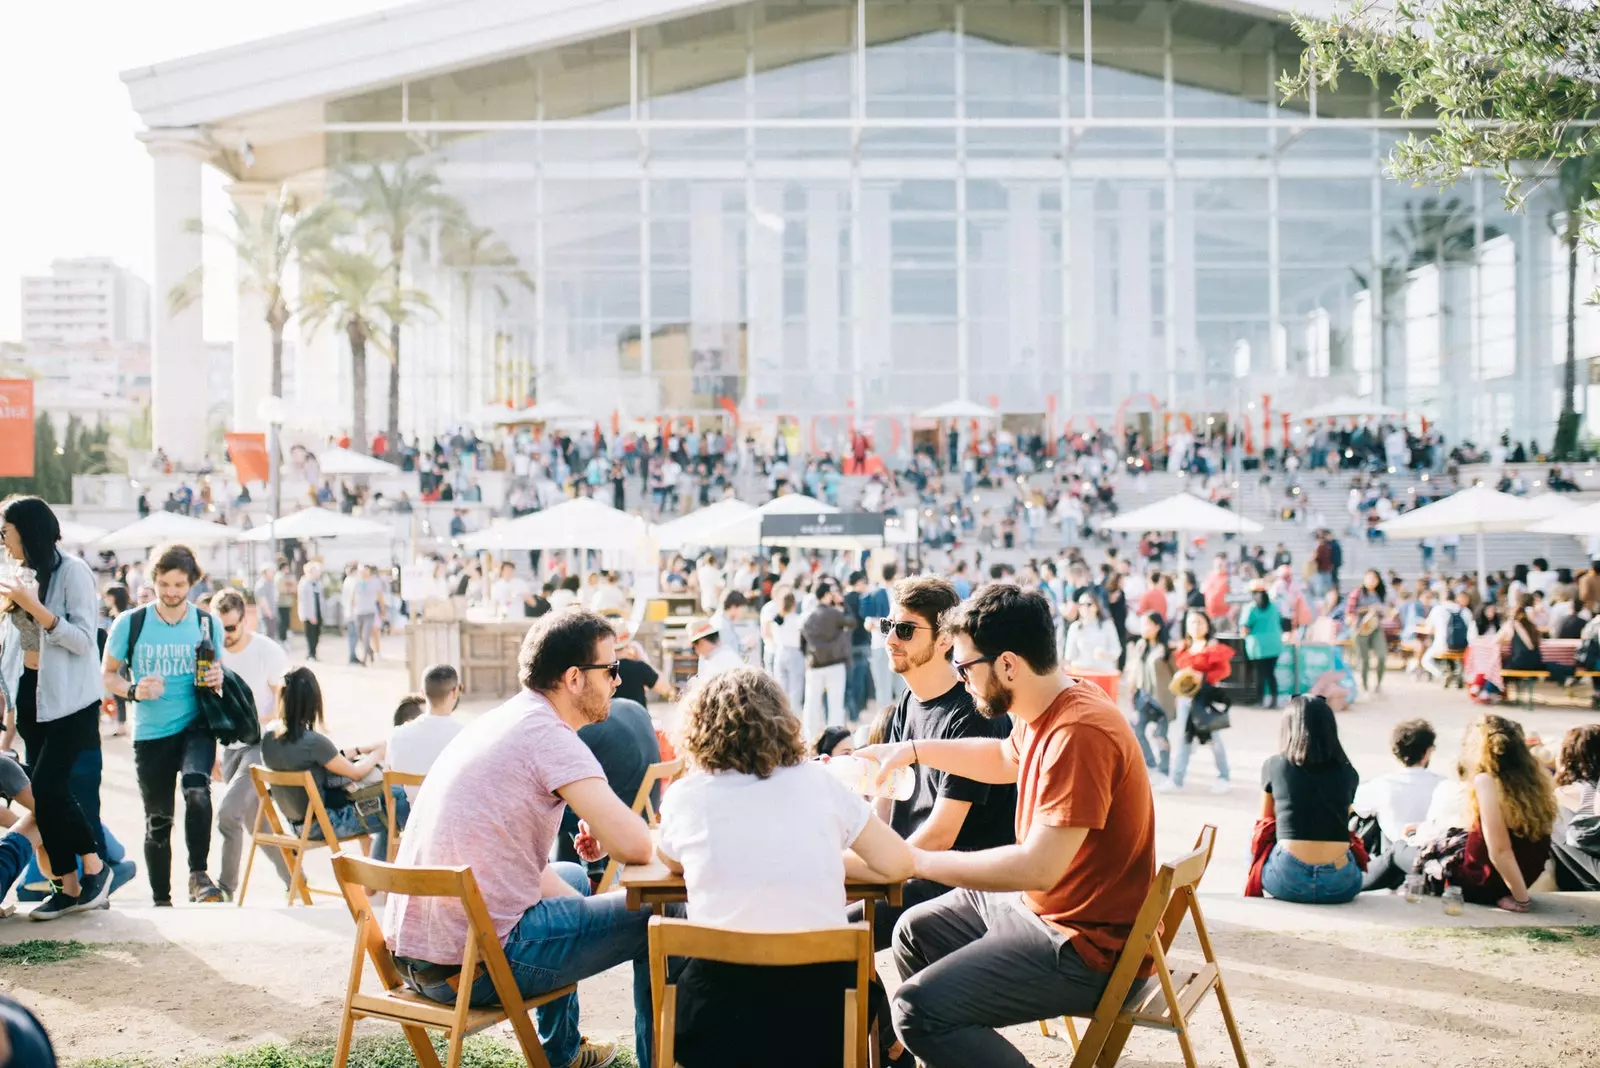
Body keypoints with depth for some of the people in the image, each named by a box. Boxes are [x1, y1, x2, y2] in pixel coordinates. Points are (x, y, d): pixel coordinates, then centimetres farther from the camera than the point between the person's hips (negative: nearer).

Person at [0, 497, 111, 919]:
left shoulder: (72, 571, -10)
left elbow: (84, 640, -16)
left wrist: (37, 608, -24)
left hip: (68, 699, -7)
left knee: (47, 786, -14)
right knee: (43, 792, 4)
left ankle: (95, 866, 4)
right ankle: (70, 886, 11)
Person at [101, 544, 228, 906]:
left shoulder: (208, 624, 1)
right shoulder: (130, 624, -3)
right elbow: (107, 674, 5)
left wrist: (216, 679, -10)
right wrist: (133, 690, -15)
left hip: (196, 727, -1)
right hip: (150, 735, 1)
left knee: (196, 789, -29)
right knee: (158, 821, 10)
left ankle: (198, 875, -17)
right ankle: (161, 900, 25)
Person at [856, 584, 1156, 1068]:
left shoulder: (1078, 734, -29)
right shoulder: (1048, 710, 3)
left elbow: (1038, 867, -32)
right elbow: (1006, 758, 27)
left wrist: (918, 861, -22)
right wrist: (913, 750, 17)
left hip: (1086, 946, -10)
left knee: (918, 1009, -20)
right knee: (914, 932, 22)